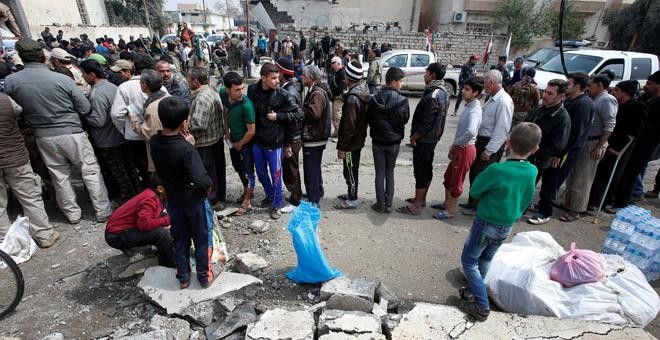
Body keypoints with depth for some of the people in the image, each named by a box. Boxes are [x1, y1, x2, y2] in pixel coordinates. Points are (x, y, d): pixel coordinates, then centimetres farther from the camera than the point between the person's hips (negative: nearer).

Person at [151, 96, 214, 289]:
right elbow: (200, 179, -37)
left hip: (173, 200, 5)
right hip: (193, 200, -5)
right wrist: (209, 184, -18)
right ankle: (204, 276, 29)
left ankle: (183, 277, 35)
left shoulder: (154, 142, -11)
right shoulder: (186, 148, -30)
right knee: (201, 240, 15)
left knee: (179, 241, 20)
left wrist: (181, 139, -4)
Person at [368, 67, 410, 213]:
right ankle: (388, 205, 18)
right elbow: (405, 120, -1)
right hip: (394, 142, 0)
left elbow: (369, 120, 0)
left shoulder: (373, 99, -10)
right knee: (390, 173, 13)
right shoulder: (402, 101, -15)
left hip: (377, 142, 1)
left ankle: (380, 205, 15)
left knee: (380, 173, 9)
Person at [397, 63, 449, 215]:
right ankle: (421, 198, 32)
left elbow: (426, 123, -25)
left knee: (420, 171, -2)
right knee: (426, 169, 18)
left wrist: (414, 137, -12)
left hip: (424, 140, -10)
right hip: (433, 138, 10)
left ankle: (416, 205, 8)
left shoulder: (432, 97, -24)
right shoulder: (443, 93, 8)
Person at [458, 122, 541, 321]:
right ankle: (473, 291, 39)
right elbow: (525, 200, 7)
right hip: (507, 227, 7)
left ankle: (482, 305, 10)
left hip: (486, 224, -6)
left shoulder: (497, 170, -26)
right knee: (485, 260, 23)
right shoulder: (532, 171, -7)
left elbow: (474, 191, -13)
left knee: (469, 261, 9)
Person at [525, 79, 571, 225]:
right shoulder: (539, 109, 0)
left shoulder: (563, 117, -22)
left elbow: (556, 146, -24)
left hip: (547, 162, -7)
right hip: (531, 156, 7)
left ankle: (544, 213, 28)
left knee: (547, 188, 12)